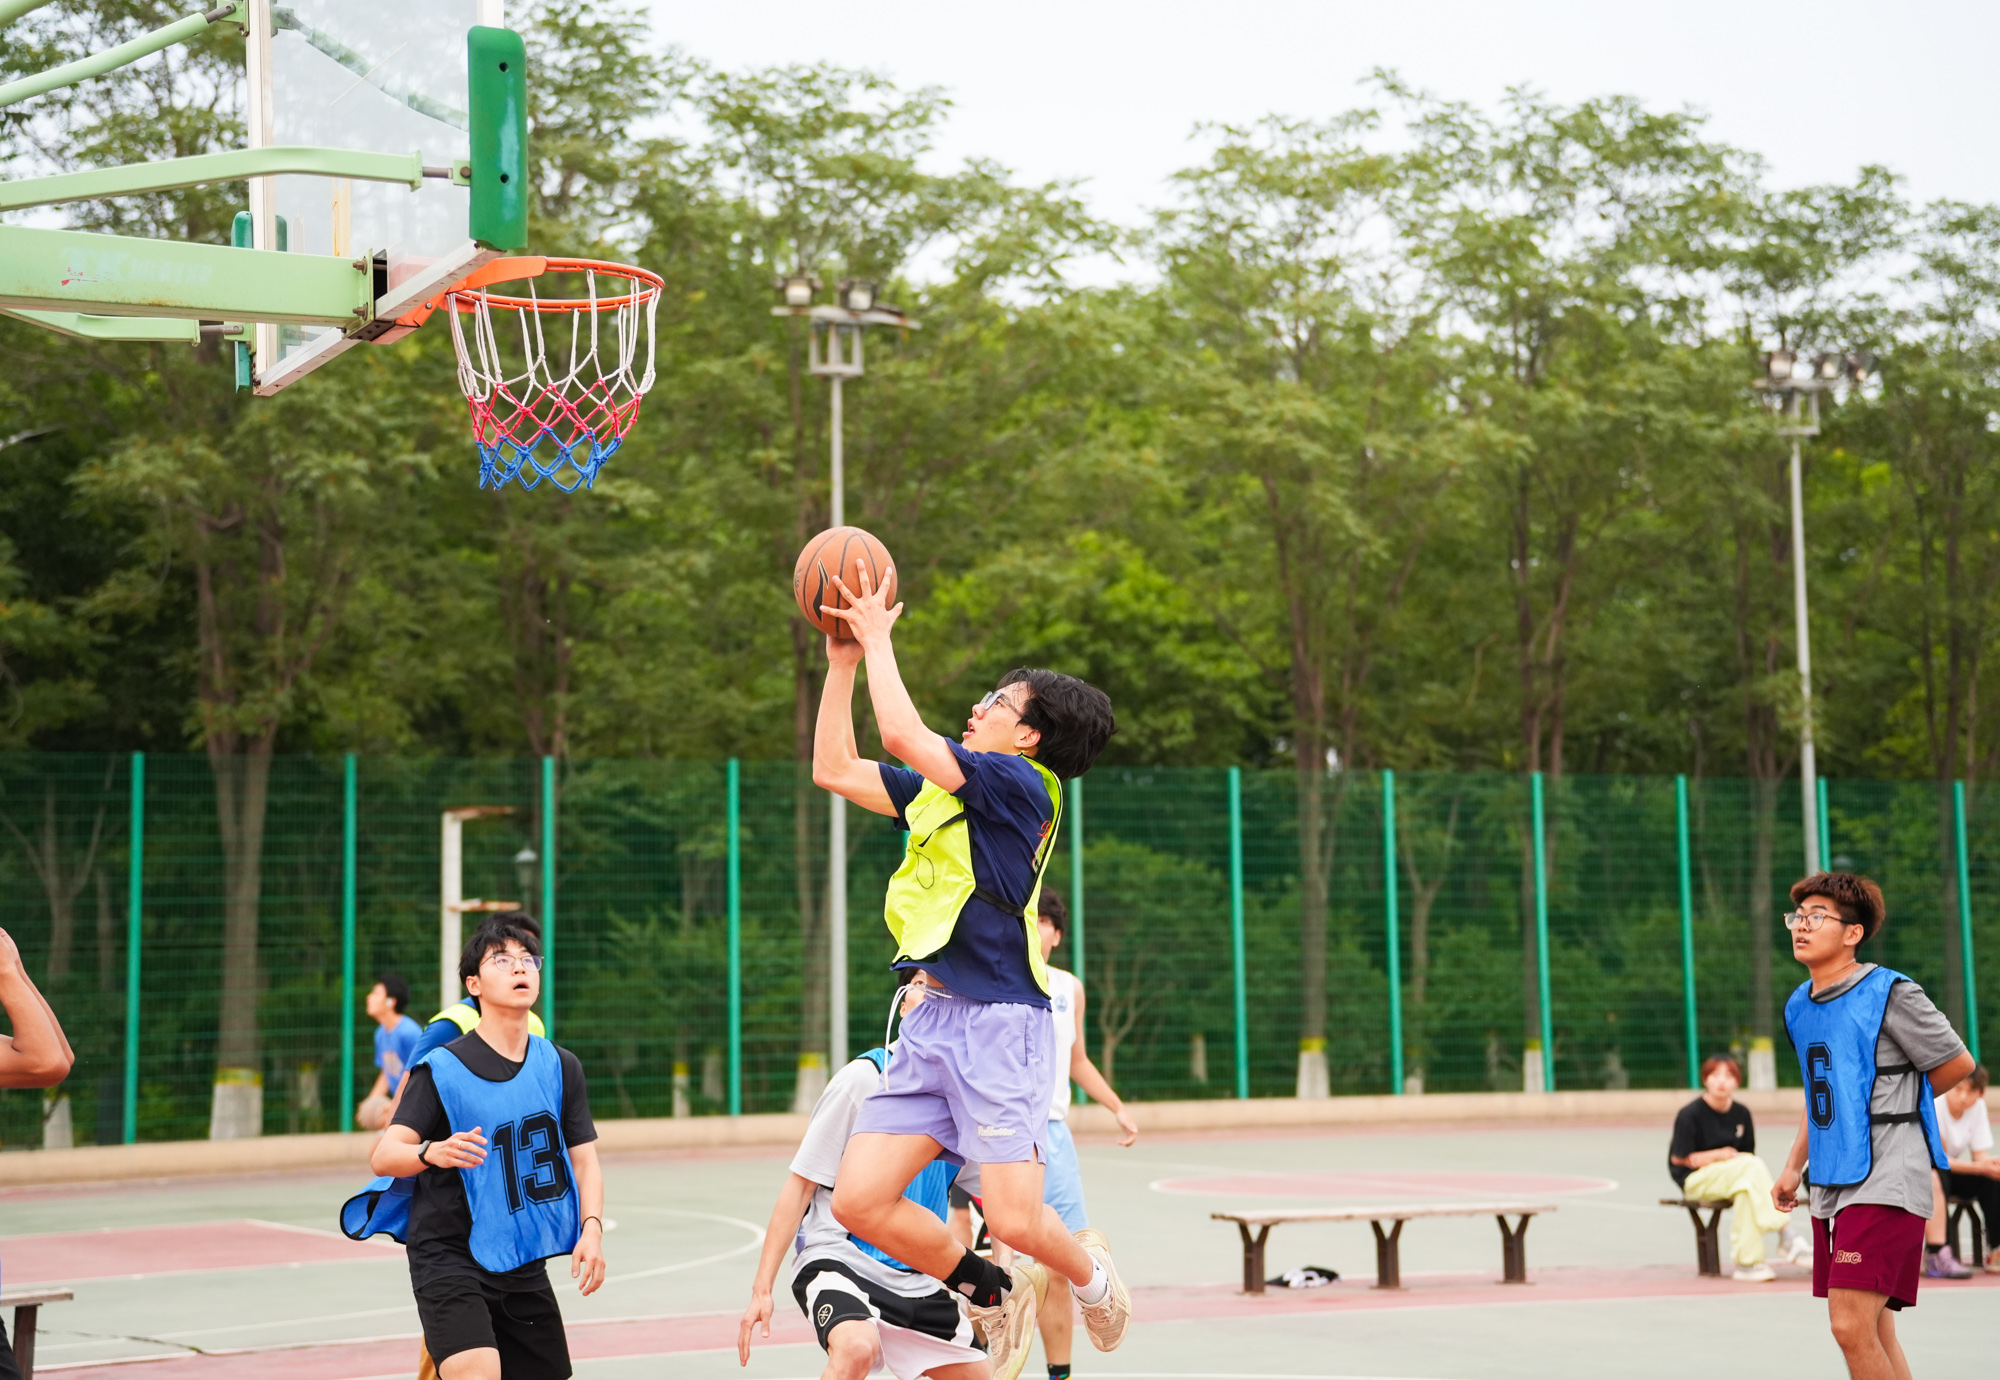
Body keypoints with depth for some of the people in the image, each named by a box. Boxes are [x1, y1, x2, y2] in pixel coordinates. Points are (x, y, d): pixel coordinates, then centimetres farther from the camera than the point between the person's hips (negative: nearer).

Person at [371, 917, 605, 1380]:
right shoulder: (442, 1069, -9)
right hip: (449, 1259, -6)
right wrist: (432, 1152, -37)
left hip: (525, 1269, 6)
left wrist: (591, 1228, -12)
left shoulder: (560, 1067, 6)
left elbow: (584, 1160, 6)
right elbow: (383, 1156, -15)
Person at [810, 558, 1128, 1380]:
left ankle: (1089, 1270, 25)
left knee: (1013, 1219, -11)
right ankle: (989, 1294, 21)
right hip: (934, 1021, 8)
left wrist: (880, 640, -3)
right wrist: (843, 659, 17)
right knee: (860, 1201, -2)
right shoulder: (939, 790, 17)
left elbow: (902, 733, -17)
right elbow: (834, 767, 22)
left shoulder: (1020, 783, -8)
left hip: (999, 1022, -8)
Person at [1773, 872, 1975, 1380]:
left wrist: (1895, 1105, 12)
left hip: (1885, 1183, -8)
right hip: (1831, 1185, 8)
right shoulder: (1798, 1006, 13)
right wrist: (1794, 1166, 21)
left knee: (1852, 1327, -16)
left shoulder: (1891, 994, -10)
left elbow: (1958, 1064, 2)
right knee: (1874, 1334, 10)